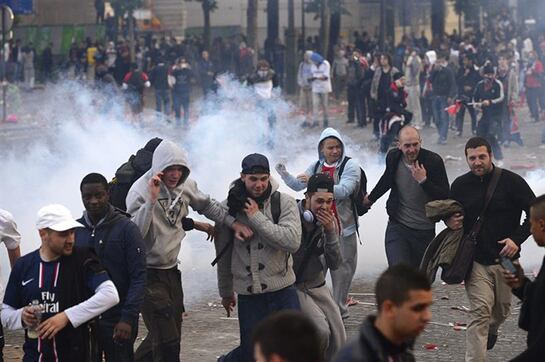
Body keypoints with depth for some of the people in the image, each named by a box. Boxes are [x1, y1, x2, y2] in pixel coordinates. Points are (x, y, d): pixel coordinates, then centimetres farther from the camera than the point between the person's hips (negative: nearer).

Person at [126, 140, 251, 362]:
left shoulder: (185, 185, 1)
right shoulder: (140, 191, -17)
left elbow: (207, 205, 18)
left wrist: (234, 223, 7)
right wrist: (152, 199, -34)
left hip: (172, 269, 7)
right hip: (149, 274, -7)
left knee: (172, 333, 17)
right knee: (168, 341, -9)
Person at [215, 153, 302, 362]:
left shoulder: (284, 202, -4)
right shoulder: (229, 208, 1)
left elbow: (292, 241, -19)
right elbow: (223, 254, 12)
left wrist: (257, 218, -17)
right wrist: (226, 292, 18)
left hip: (283, 292, 0)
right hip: (248, 295, 0)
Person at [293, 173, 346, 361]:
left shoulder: (330, 222, -2)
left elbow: (334, 264, -9)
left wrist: (330, 232, -20)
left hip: (318, 287, 6)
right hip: (294, 288, -6)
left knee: (338, 342, 1)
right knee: (321, 331, -24)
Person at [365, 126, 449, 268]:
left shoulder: (434, 161, -13)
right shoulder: (393, 158, -4)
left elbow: (445, 197, -16)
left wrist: (423, 181, -28)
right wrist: (370, 198, 35)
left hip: (425, 231, 0)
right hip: (397, 227, 0)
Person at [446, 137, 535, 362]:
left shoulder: (511, 181, -8)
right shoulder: (460, 185, 0)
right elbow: (449, 213, 17)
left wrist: (517, 238, -15)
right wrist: (450, 221, -7)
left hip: (506, 259, 1)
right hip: (476, 261, -1)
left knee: (502, 309, 18)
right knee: (480, 311, -14)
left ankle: (491, 331, 52)